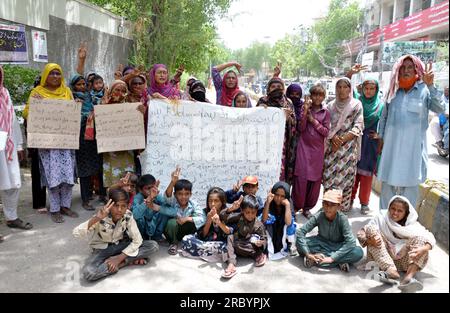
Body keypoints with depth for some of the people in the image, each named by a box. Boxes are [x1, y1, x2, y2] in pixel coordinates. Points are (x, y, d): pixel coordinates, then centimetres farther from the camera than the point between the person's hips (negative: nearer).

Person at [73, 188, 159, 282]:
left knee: (153, 245, -19)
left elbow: (137, 240, -17)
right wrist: (96, 218, -51)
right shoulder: (101, 218, -27)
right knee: (88, 273, -34)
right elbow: (76, 233, -38)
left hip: (120, 244, 2)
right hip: (102, 248, -2)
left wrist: (119, 258, -23)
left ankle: (121, 261, -14)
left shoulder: (128, 216, -20)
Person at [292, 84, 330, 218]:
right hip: (304, 147, -2)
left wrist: (314, 121, -9)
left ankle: (307, 207, 18)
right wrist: (305, 112, -16)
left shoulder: (326, 112, 5)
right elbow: (300, 129, -6)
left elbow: (326, 132, 0)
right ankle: (296, 206, 10)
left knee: (315, 179, 5)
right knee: (301, 177, -4)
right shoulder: (305, 108, 1)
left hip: (318, 148, 2)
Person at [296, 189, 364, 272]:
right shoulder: (318, 216, -21)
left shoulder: (342, 219, -25)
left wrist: (332, 258, -39)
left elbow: (351, 242, -33)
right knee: (299, 243, -27)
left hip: (338, 247, -1)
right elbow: (300, 232, -24)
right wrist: (308, 254, -35)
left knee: (358, 252, -31)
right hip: (322, 244, 2)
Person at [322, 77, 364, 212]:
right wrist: (333, 137, -11)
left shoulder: (356, 105, 2)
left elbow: (358, 127, -5)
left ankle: (343, 207, 8)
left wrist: (342, 140, -12)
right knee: (329, 175, 1)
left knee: (344, 176, -4)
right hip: (332, 147, 3)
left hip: (348, 147, -3)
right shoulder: (331, 106, 11)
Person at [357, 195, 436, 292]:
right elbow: (361, 233, -8)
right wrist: (368, 240, -30)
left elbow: (430, 238, -10)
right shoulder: (381, 218, 0)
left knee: (420, 236, -15)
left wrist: (423, 249, -31)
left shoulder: (412, 224, 3)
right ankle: (391, 270, -37)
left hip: (403, 260, 1)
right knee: (371, 229, -19)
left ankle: (409, 276, -37)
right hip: (382, 259, -1)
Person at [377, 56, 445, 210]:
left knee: (409, 182, 6)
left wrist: (431, 86, -30)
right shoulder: (394, 90, 7)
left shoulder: (424, 90, -3)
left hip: (413, 145, -3)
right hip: (392, 144, 3)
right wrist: (381, 138, 10)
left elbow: (439, 108, -19)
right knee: (388, 182, 10)